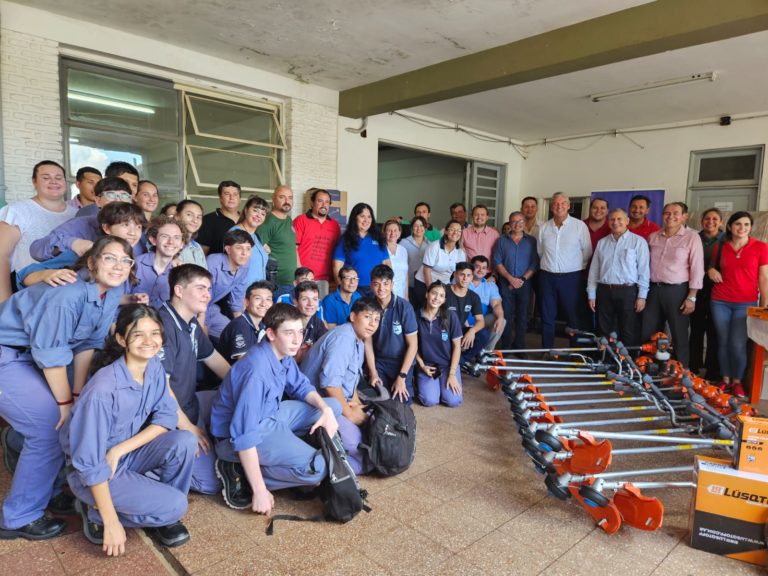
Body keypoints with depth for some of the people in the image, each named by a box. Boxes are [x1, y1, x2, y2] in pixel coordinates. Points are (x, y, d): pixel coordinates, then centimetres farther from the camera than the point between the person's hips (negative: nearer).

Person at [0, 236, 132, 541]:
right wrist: (66, 403, -12)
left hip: (30, 355, 8)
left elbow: (87, 343, 0)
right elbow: (51, 355, -24)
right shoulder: (69, 293, -31)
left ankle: (48, 488, 28)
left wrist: (77, 394, -1)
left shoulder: (112, 291, -7)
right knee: (52, 429, -10)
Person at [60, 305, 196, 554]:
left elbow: (166, 418, -8)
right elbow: (91, 462, -25)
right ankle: (97, 513, 2)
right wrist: (111, 522, -21)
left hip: (128, 454, 6)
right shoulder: (103, 390, -30)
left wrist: (119, 450, -20)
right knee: (174, 505, -20)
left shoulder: (154, 366, -10)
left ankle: (163, 515, 1)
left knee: (184, 441, -21)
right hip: (93, 470, -6)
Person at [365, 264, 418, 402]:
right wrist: (373, 373, -8)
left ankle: (407, 384, 19)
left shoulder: (404, 307, -18)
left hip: (402, 361, -2)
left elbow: (412, 345, -13)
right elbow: (368, 342, -3)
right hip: (378, 361, 2)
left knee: (401, 401, -13)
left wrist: (401, 377, -16)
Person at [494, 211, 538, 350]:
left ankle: (519, 347, 13)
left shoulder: (531, 241, 6)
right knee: (506, 316, 0)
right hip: (505, 283, 0)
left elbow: (535, 263, 1)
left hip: (525, 284, 0)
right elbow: (497, 262, 1)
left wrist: (523, 279, -10)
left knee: (522, 316, 4)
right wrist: (510, 278, -10)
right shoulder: (502, 241, 8)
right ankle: (505, 347, 8)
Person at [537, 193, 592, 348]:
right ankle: (546, 350, 17)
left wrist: (576, 266, 6)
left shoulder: (580, 226, -3)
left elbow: (587, 251, 2)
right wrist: (548, 265, 12)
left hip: (570, 277, -3)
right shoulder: (544, 227, 5)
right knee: (547, 317, 8)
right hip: (547, 276, 3)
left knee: (573, 316, 3)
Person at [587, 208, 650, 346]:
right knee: (604, 332, 10)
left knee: (629, 334, 1)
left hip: (628, 291, -4)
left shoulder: (638, 241, 0)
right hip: (604, 291, 4)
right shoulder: (602, 243, 12)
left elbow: (644, 271, -4)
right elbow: (594, 270, 11)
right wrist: (591, 295, 6)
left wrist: (642, 296, -8)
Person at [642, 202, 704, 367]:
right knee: (648, 334, 10)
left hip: (677, 291, -4)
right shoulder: (653, 237, 9)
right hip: (653, 289, 5)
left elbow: (697, 269, -8)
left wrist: (691, 297, -12)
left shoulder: (692, 237, -5)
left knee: (679, 336, 4)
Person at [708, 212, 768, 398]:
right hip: (720, 302, 2)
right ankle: (725, 379, 20)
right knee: (723, 342, 7)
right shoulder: (720, 247, 6)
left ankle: (737, 381, 15)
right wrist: (711, 270, -2)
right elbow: (711, 267, 22)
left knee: (737, 344, -4)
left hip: (746, 303, -2)